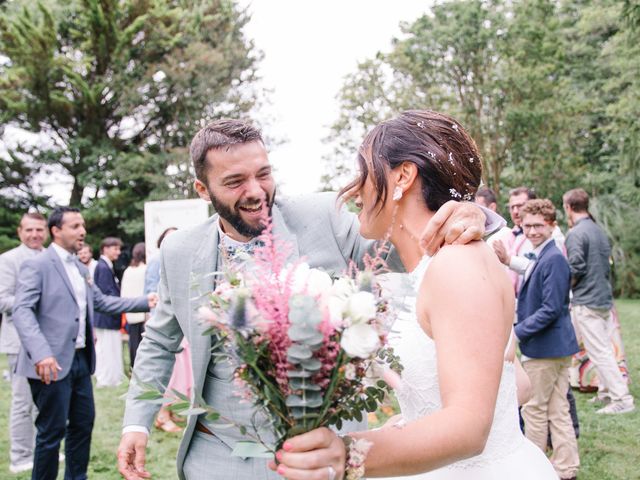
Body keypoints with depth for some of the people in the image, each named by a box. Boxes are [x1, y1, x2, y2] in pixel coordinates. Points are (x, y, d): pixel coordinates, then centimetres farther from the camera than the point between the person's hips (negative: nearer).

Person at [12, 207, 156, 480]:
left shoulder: (81, 269, 16)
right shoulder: (37, 265, -10)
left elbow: (102, 302, 18)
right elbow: (22, 311, -20)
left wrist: (145, 302, 9)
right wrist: (40, 353, -34)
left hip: (81, 360, 8)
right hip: (53, 364, -8)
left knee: (83, 422, 17)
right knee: (52, 431, 0)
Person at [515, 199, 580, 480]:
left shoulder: (553, 259, -19)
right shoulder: (540, 257, 12)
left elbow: (551, 309, -23)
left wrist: (517, 332, -19)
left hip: (545, 347, -9)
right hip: (556, 347, 9)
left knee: (534, 409, 4)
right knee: (558, 411, 14)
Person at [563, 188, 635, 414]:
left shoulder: (576, 234, -15)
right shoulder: (599, 230, 12)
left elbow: (576, 269, -18)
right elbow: (606, 265, 17)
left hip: (586, 301, -9)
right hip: (604, 296, 9)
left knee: (599, 352, -5)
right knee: (604, 348, 15)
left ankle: (622, 399, -4)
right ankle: (606, 392, 23)